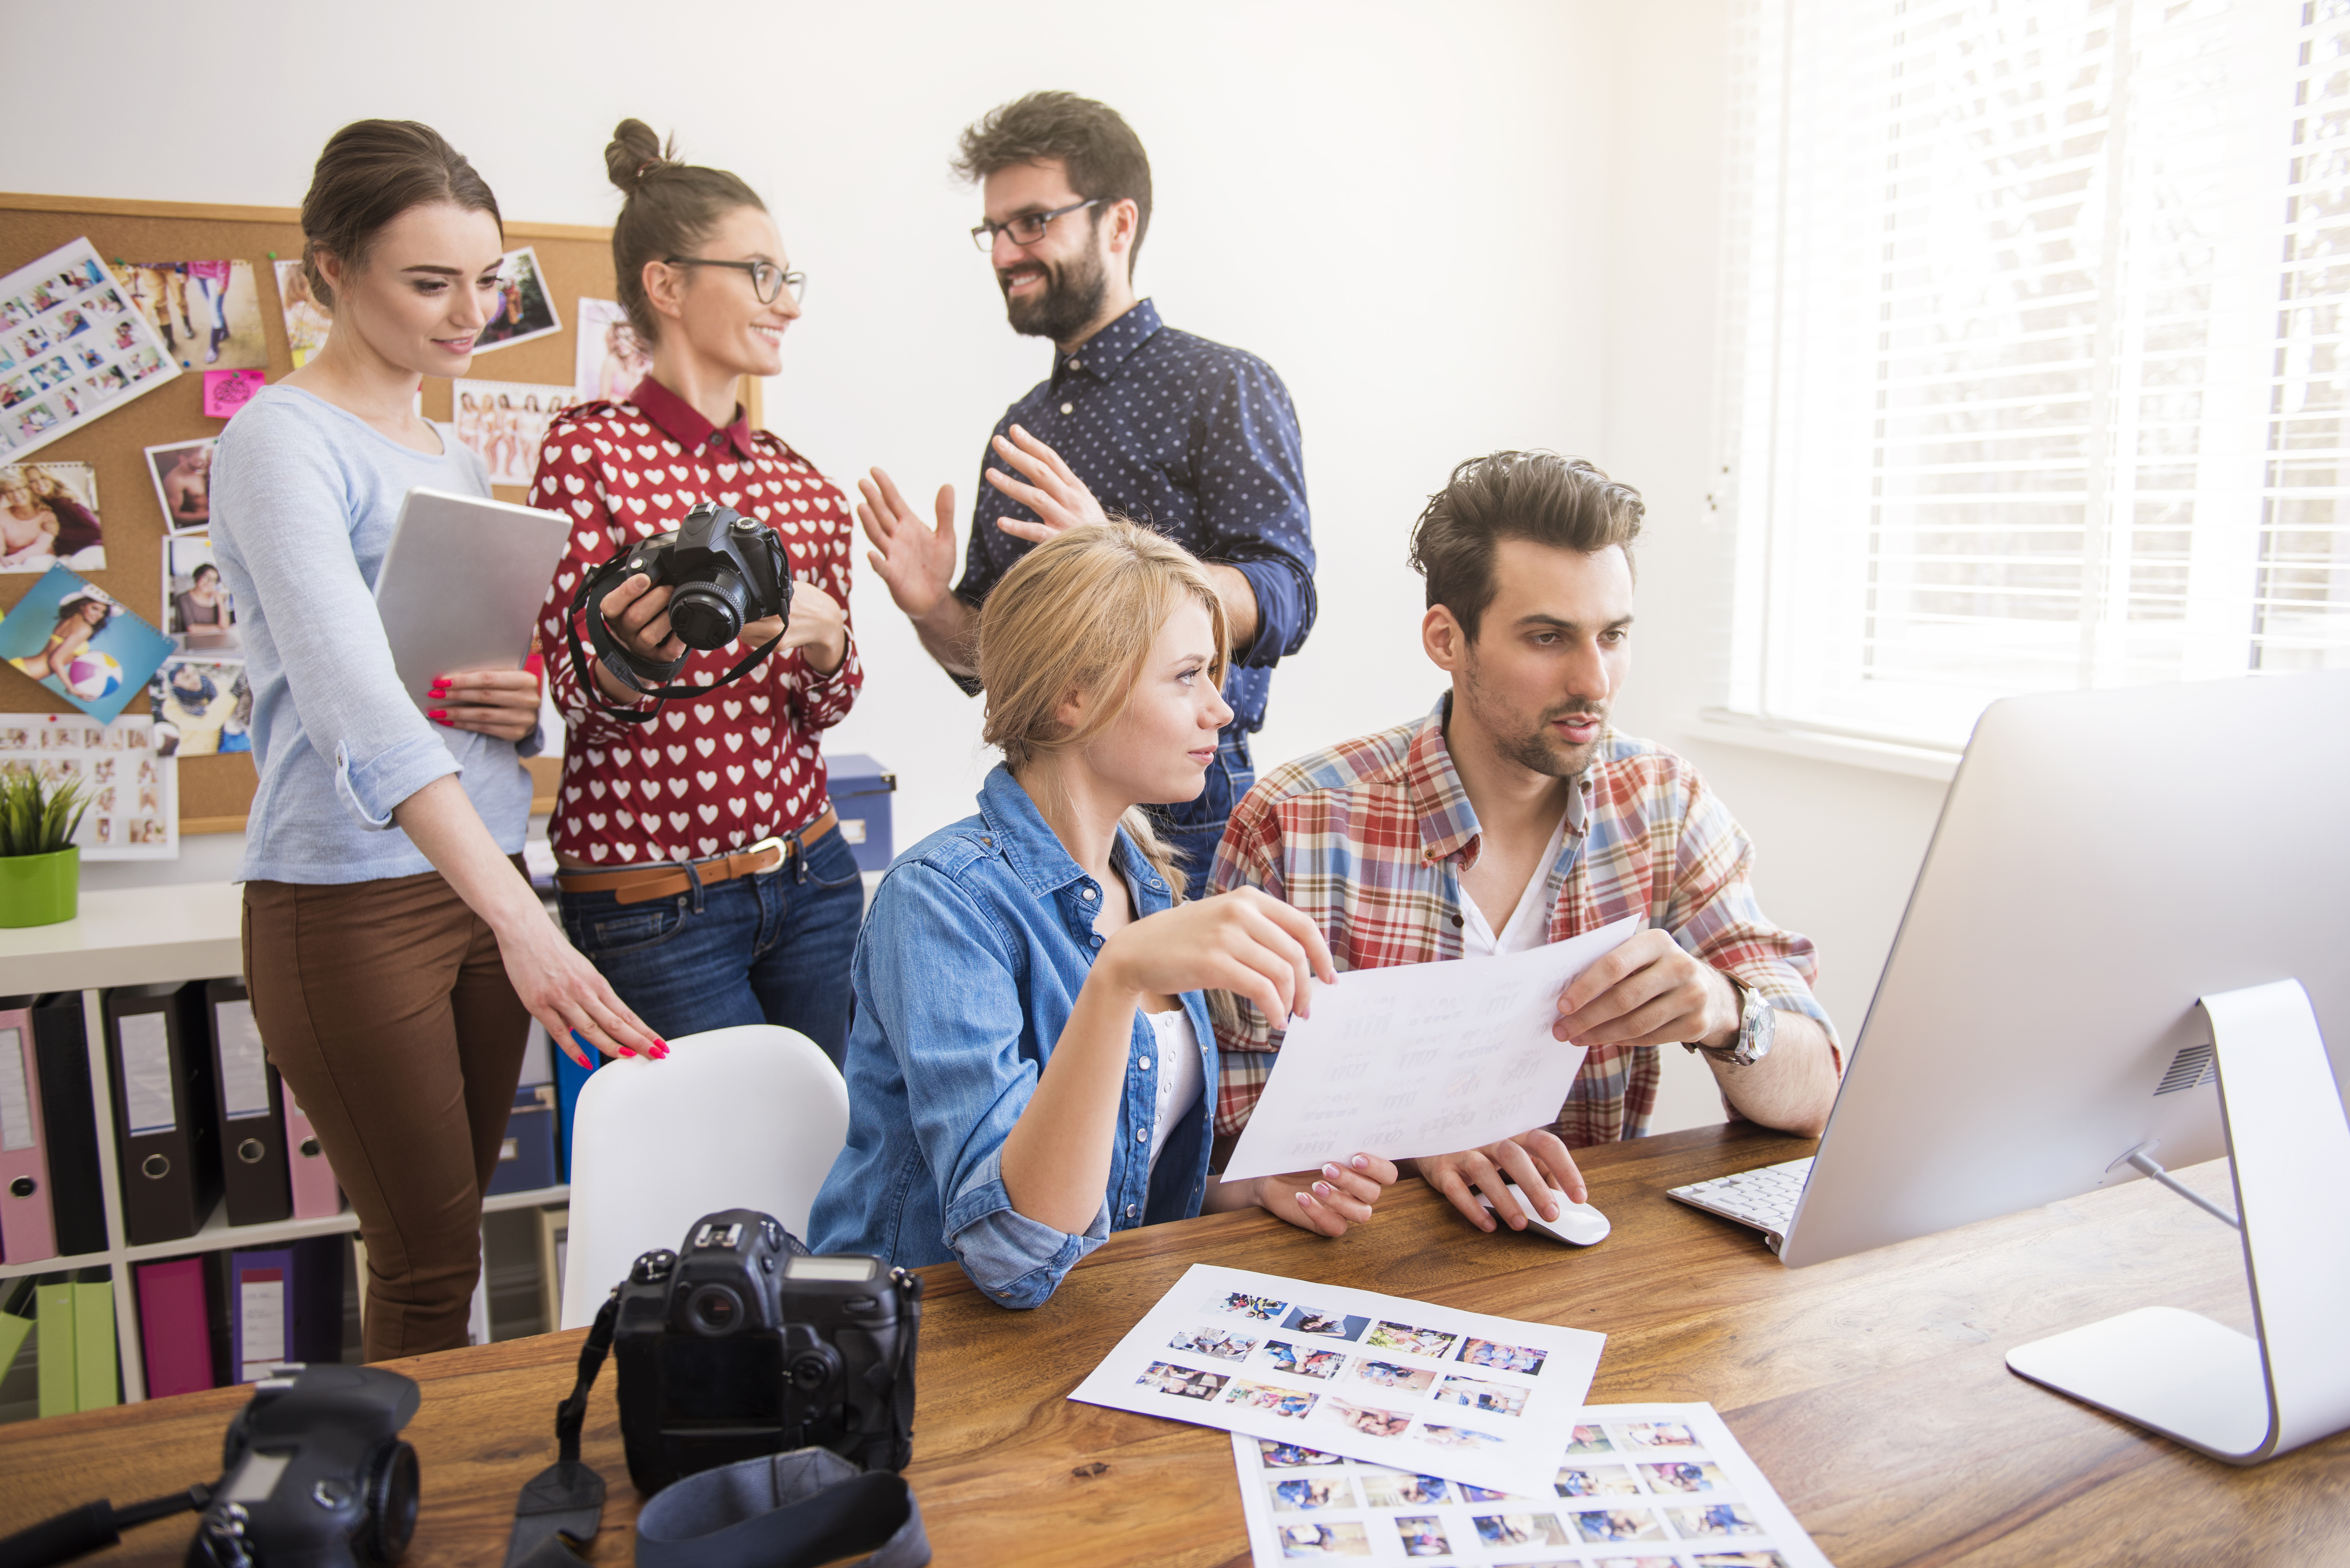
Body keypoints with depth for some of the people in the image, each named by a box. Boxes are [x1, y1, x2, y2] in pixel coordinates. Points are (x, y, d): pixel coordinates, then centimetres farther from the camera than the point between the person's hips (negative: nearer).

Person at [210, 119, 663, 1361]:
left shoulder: (453, 456, 14)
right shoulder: (284, 442, -11)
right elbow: (355, 699, -26)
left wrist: (524, 707, -3)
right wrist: (519, 918, -37)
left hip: (482, 885, 7)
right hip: (349, 901, -7)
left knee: (452, 1230, 14)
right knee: (430, 1257, 1)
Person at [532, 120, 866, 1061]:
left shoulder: (799, 478, 9)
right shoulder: (590, 448, -6)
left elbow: (830, 705, 9)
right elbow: (582, 700, -8)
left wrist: (824, 639, -14)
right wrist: (633, 653, -30)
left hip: (808, 873, 5)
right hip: (652, 901, -5)